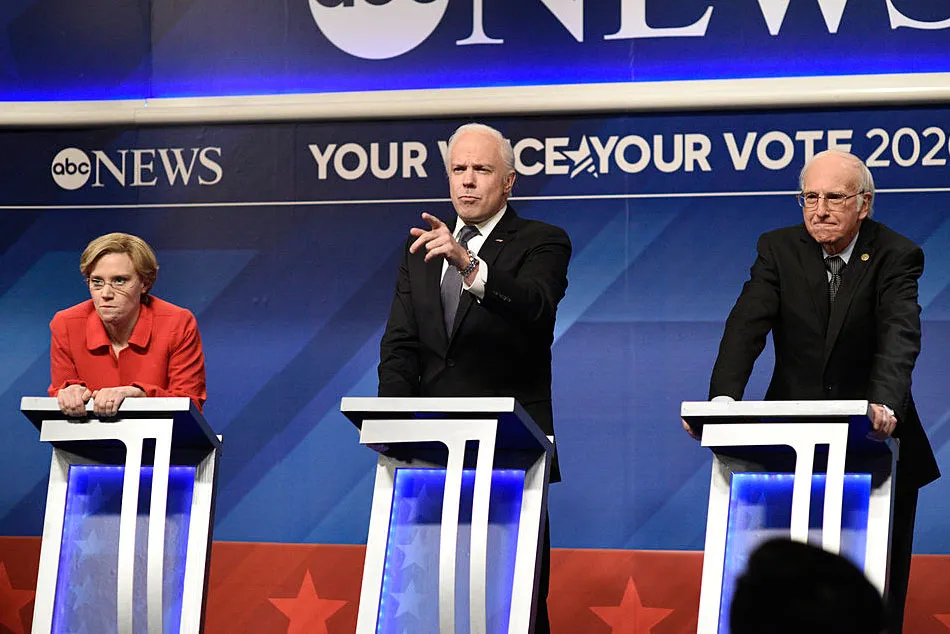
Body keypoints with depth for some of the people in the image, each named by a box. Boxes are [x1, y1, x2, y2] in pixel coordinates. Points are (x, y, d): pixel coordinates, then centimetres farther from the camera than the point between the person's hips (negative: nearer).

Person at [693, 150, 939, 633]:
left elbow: (900, 336, -25)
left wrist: (885, 403, -45)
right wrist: (723, 397, -33)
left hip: (872, 441, -2)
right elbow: (747, 325, -15)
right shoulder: (778, 249, -2)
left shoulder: (896, 256, -9)